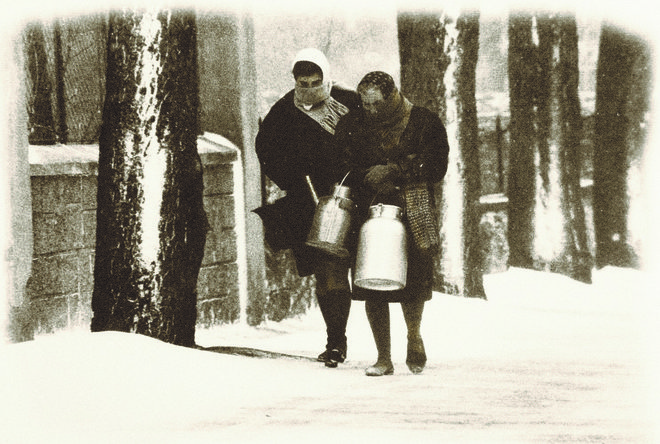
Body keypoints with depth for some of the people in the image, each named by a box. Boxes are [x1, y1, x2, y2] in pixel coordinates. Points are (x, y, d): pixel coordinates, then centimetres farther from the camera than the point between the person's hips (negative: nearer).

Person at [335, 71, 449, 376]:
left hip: (412, 214, -2)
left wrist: (393, 171, -14)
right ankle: (383, 358, 6)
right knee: (372, 286, -3)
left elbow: (435, 166, -7)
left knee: (413, 282, -2)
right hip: (370, 214, 2)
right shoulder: (352, 126, 6)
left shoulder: (424, 123, -1)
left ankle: (414, 334, 29)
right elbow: (342, 168, 11)